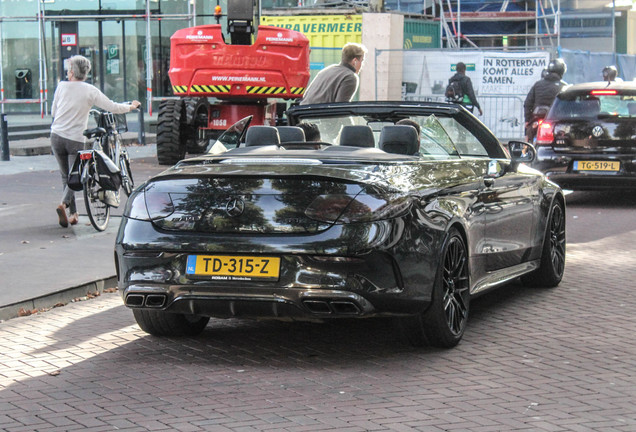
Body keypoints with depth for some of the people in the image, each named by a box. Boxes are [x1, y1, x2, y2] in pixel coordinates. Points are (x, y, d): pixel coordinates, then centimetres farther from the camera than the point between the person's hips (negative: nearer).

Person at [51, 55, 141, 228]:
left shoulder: (62, 86, 1)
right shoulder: (90, 91, -4)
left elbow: (53, 112, 10)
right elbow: (113, 108, 0)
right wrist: (131, 106, 18)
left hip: (57, 136, 2)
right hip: (76, 139, -2)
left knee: (66, 176, 15)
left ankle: (73, 213, 15)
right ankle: (64, 204, -22)